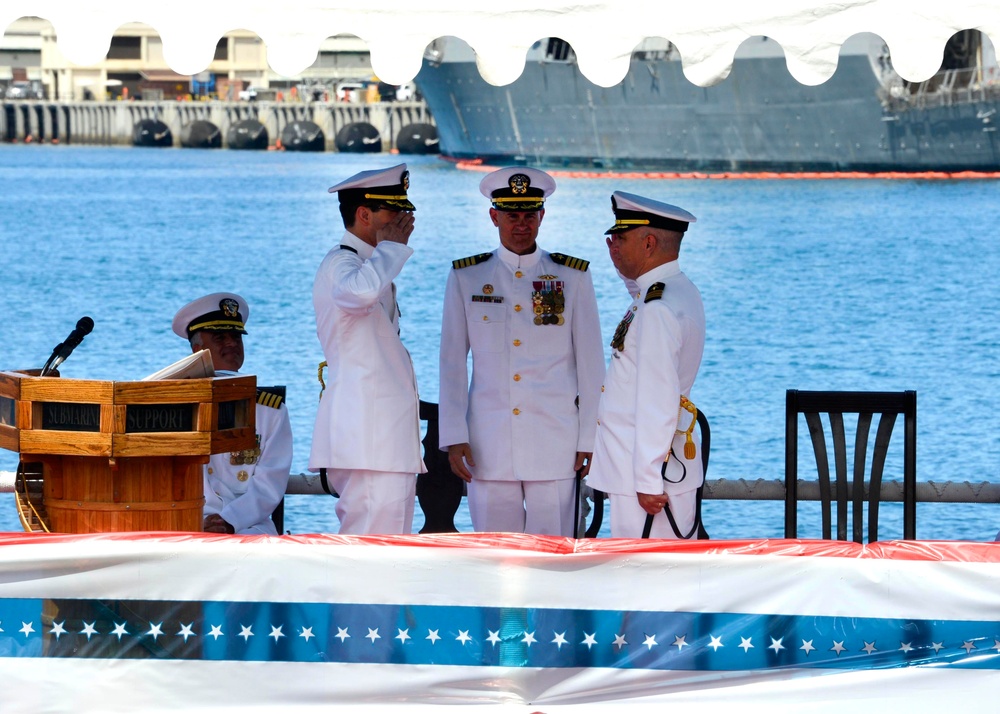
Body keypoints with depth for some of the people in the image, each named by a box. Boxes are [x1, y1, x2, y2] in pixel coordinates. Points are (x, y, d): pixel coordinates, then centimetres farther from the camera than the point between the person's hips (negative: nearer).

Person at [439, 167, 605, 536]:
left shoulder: (572, 277, 6)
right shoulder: (466, 278, 8)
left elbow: (591, 365, 6)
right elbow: (452, 363, 8)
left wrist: (589, 440, 2)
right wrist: (454, 437, 1)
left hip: (555, 442, -1)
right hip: (489, 443, 1)